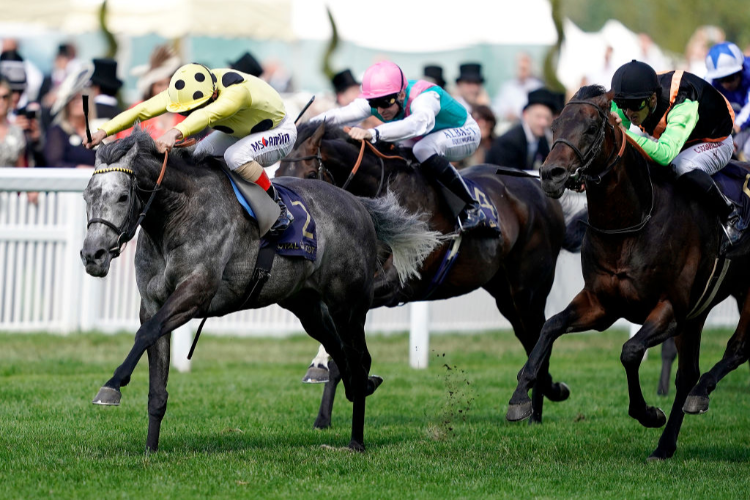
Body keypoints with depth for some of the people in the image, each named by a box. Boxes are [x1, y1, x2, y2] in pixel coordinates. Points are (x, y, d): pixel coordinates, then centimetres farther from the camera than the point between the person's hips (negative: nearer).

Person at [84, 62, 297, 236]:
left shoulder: (236, 92, -43)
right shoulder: (186, 90, -21)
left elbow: (207, 114, -63)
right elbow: (144, 110, -26)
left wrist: (175, 132, -79)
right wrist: (104, 131, -37)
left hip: (279, 132, -8)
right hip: (239, 131, 8)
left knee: (235, 156, -34)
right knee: (201, 155, -14)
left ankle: (279, 210, -18)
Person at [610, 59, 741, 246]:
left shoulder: (683, 105, -42)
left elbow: (665, 154, -54)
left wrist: (623, 134, -60)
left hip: (715, 142, -7)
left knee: (683, 166, -37)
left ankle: (728, 215, -16)